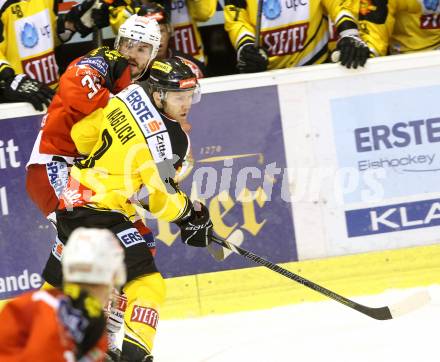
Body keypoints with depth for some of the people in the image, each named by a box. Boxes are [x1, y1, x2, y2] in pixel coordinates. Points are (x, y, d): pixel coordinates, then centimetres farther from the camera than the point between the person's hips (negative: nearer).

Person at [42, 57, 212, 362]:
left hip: (71, 197, 9)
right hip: (100, 213, -9)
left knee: (59, 280, 27)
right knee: (148, 285, -12)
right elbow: (161, 200, -17)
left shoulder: (130, 96, 2)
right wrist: (190, 212, 3)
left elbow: (81, 134, 14)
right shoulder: (168, 138, -20)